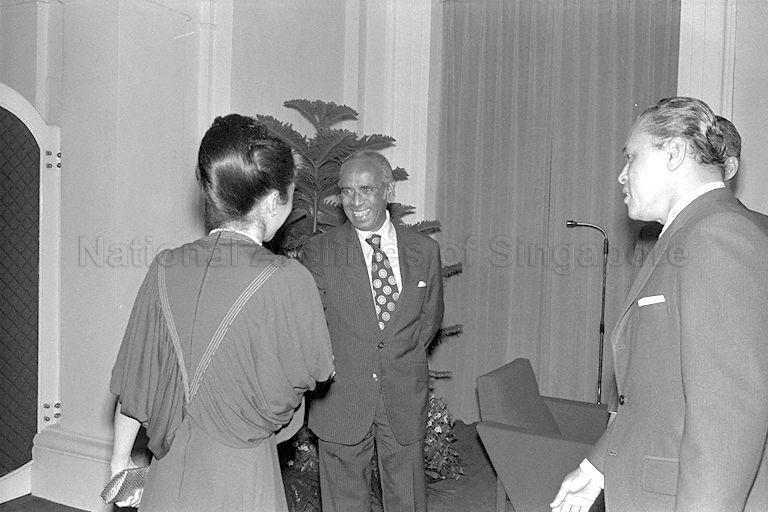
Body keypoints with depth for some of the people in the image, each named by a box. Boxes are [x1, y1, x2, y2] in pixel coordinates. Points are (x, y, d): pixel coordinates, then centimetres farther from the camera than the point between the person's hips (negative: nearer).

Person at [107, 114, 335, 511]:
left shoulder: (165, 269, -6)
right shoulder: (288, 281, -19)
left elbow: (134, 378, 3)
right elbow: (316, 371, -4)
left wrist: (120, 460, 17)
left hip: (167, 479, 4)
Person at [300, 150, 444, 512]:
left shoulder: (424, 250, 3)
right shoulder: (318, 251, -4)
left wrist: (398, 355, 4)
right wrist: (341, 364, -5)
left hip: (405, 399, 2)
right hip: (341, 399, -1)